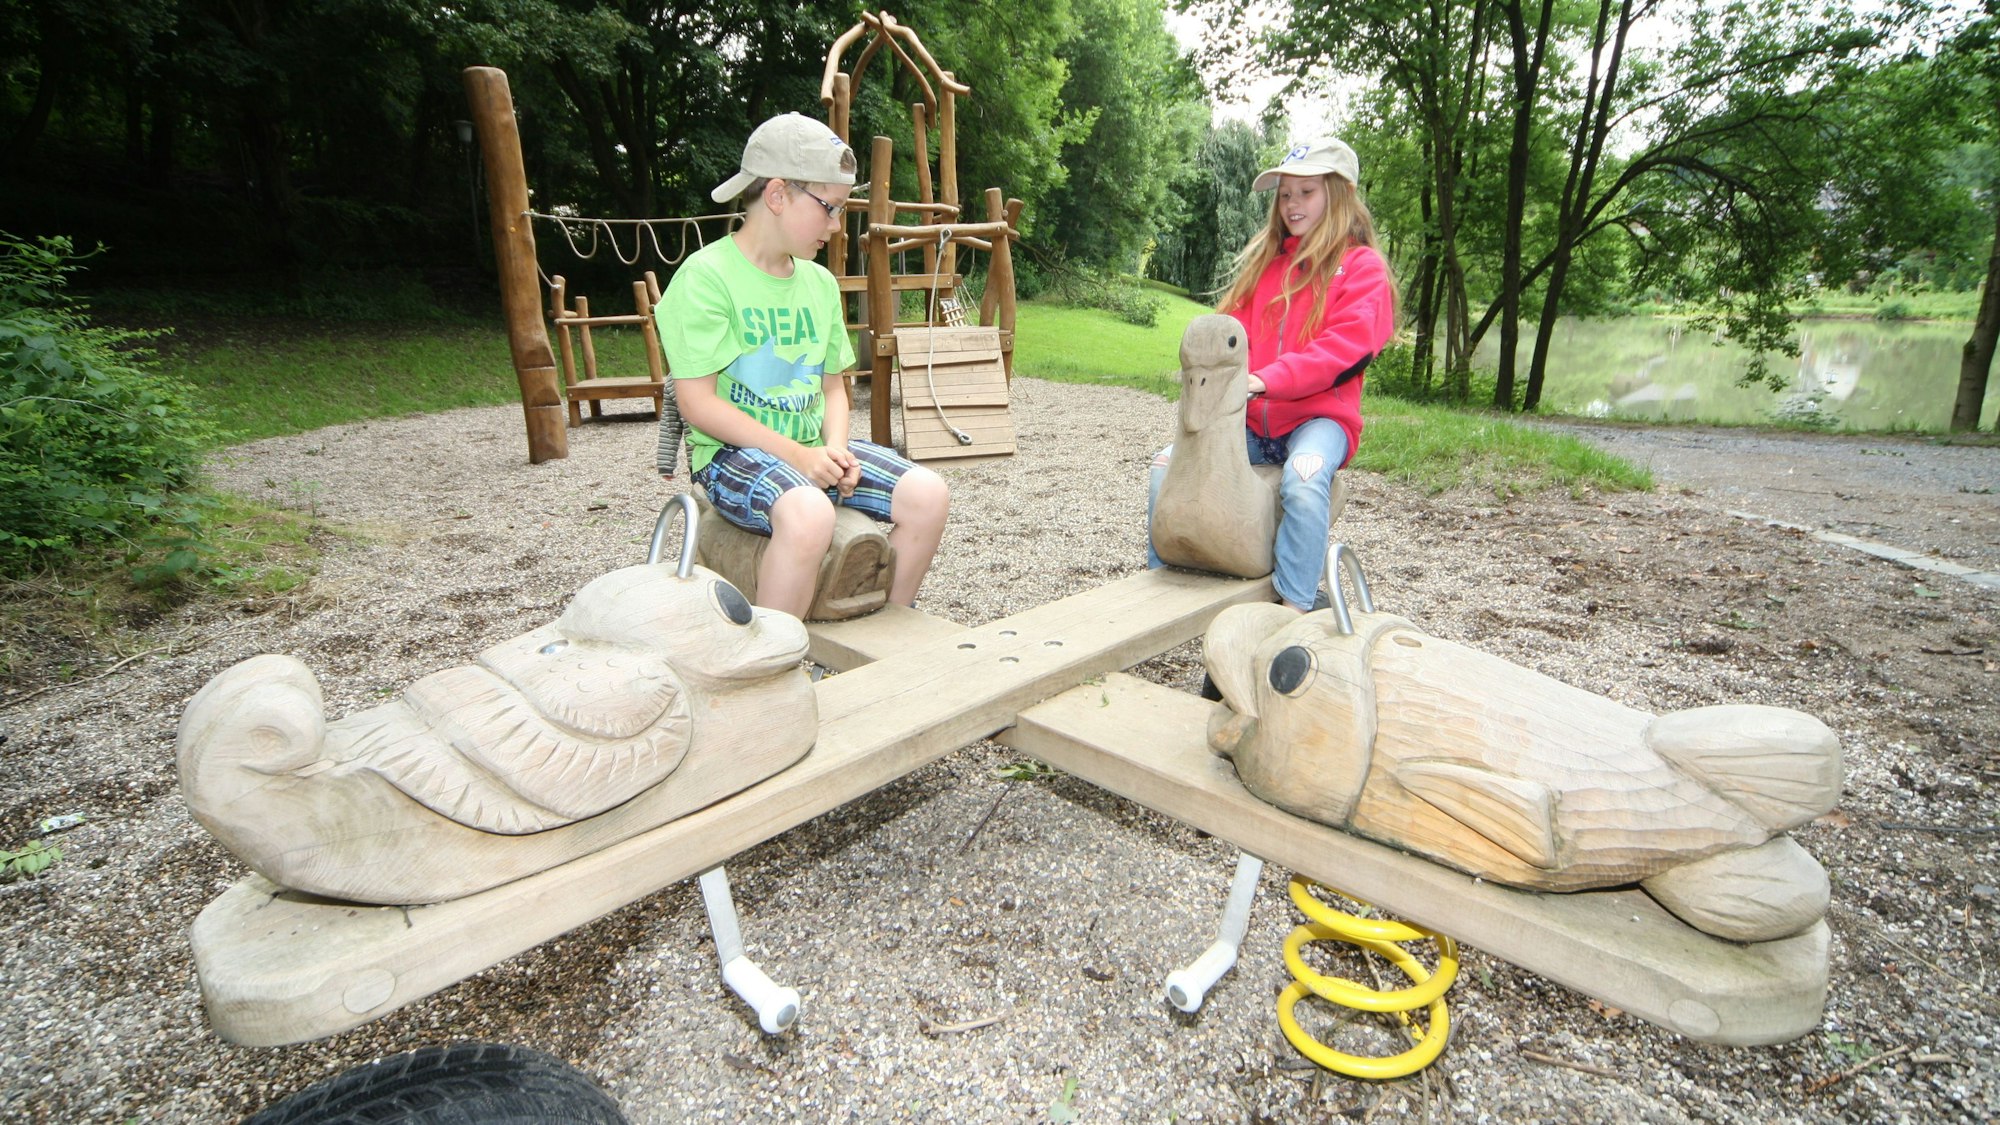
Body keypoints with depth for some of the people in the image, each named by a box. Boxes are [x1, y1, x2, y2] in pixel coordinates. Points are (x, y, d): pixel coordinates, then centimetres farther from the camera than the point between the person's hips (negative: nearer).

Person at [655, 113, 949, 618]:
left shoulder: (820, 283, 12)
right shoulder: (706, 276, -9)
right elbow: (699, 404, -14)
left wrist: (835, 448, -4)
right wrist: (793, 454, -19)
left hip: (811, 447, 7)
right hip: (734, 450, -7)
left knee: (928, 494, -11)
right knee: (808, 515, -37)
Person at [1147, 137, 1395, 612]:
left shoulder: (1362, 266, 3)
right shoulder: (1264, 260, 20)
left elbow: (1343, 347, -12)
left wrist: (1265, 380, -24)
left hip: (1318, 415, -5)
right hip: (1249, 419, 5)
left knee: (1304, 479, -36)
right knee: (1170, 462, -13)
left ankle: (1297, 606, -29)